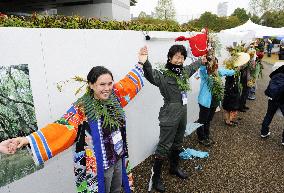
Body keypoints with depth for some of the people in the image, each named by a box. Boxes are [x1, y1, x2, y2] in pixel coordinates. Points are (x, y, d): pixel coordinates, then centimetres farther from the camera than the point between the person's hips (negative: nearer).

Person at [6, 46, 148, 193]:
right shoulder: (83, 108, -21)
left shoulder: (114, 96, -5)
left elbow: (128, 83, 9)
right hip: (98, 166, -5)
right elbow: (63, 128, -31)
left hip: (119, 159, 6)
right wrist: (28, 139, -43)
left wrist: (140, 63, 15)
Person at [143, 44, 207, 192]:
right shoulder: (163, 75, -19)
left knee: (177, 144, 23)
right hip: (169, 118, -8)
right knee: (164, 147, 1)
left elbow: (192, 67, 28)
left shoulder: (184, 71, 5)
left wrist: (201, 61, 46)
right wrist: (145, 63, -61)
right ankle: (156, 177, 20)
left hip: (182, 115, 8)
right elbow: (151, 75, -41)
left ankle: (174, 167, 46)